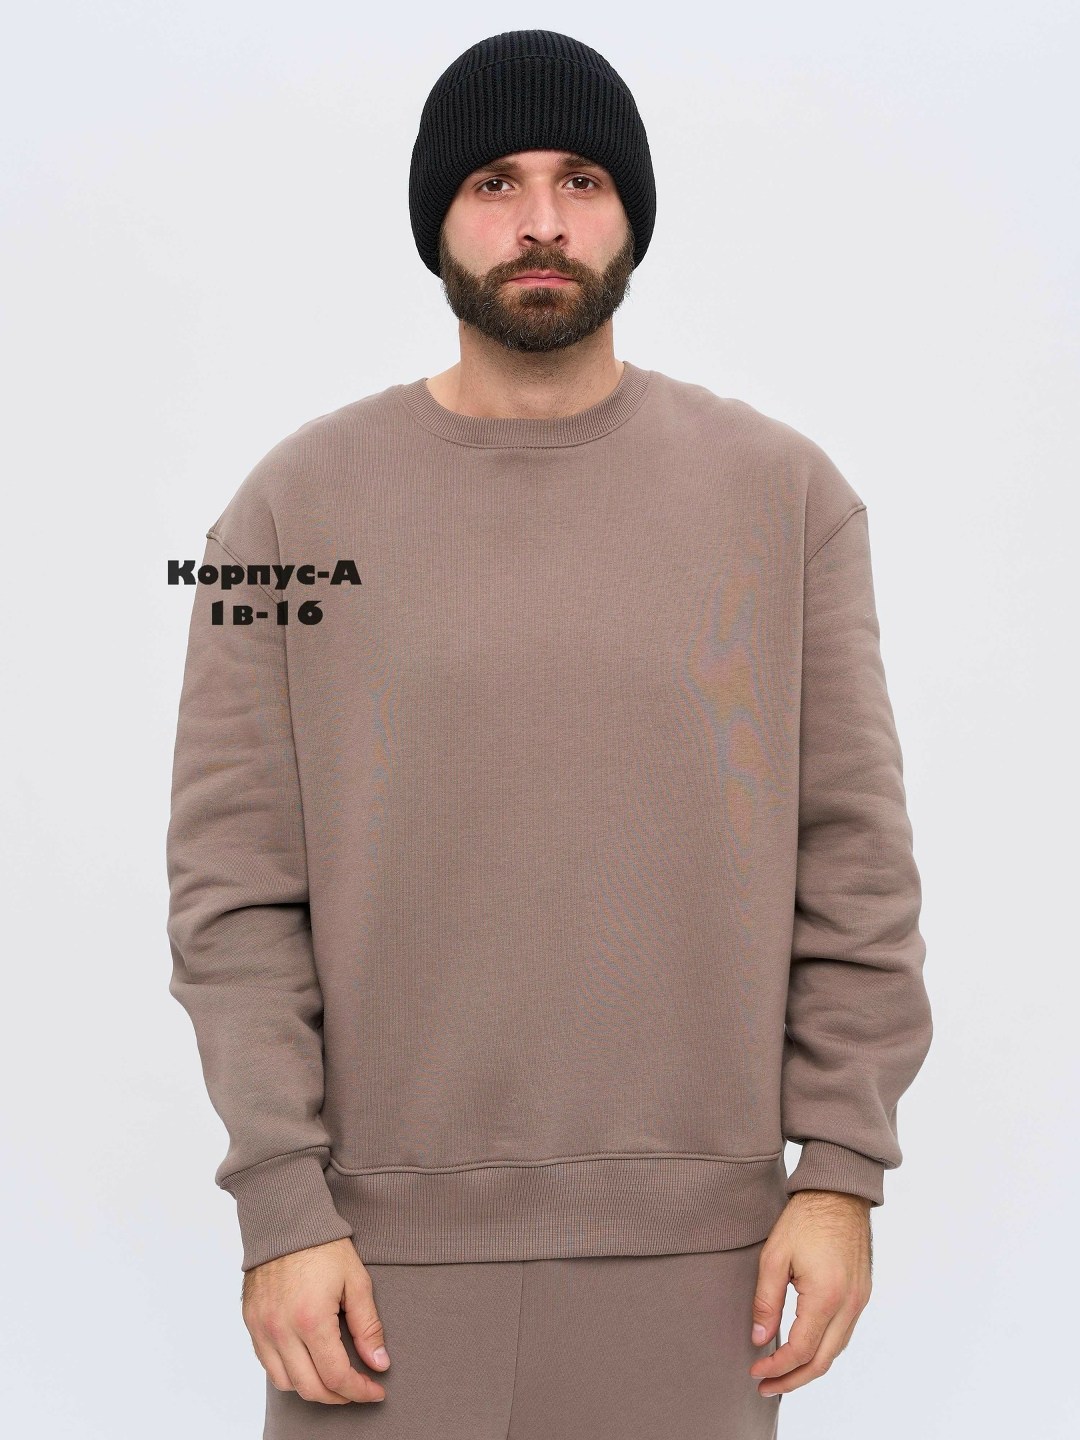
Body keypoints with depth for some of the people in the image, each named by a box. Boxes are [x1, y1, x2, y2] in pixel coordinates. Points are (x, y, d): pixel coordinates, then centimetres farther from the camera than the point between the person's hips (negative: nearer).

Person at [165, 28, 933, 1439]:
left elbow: (853, 858, 1)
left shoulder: (786, 492, 1)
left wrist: (842, 1167, -2)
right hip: (385, 1241, 0)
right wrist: (280, 1205, -7)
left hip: (690, 1239, 1)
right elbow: (235, 886, -3)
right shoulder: (299, 502, 0)